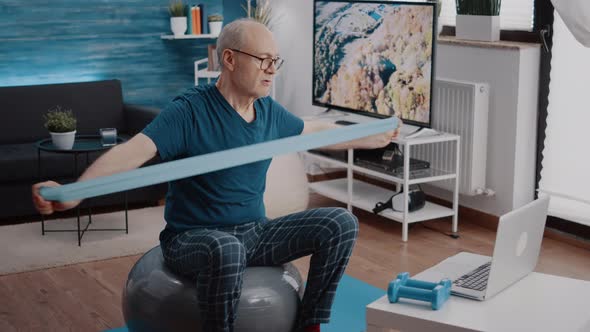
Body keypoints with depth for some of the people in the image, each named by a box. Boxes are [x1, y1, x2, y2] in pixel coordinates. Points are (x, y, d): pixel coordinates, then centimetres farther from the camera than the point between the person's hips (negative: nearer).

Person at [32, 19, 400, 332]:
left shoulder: (270, 111, 4)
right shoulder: (190, 111, -19)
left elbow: (317, 131, 22)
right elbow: (134, 150, -32)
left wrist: (370, 138, 33)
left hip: (255, 231, 7)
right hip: (193, 237, -7)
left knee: (341, 223, -9)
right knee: (226, 250, -42)